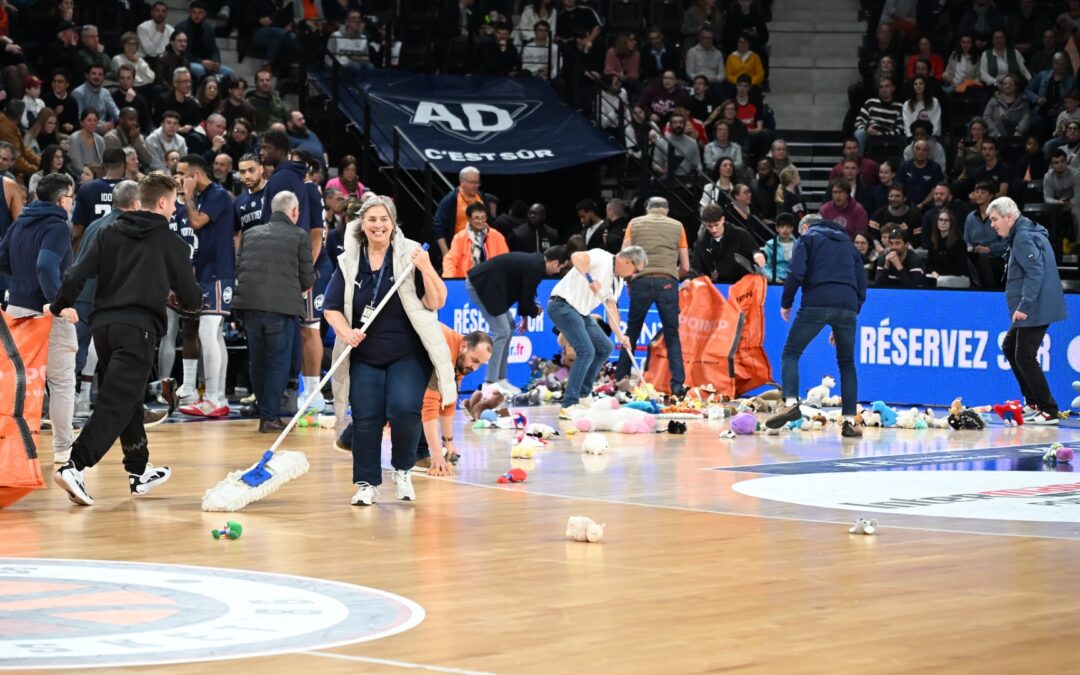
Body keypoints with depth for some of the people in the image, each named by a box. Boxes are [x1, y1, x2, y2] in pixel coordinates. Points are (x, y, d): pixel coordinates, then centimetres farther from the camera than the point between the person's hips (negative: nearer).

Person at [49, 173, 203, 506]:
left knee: (128, 401, 20)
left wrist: (61, 306, 12)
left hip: (103, 325, 6)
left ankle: (139, 472, 30)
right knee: (116, 406, -10)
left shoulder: (109, 234, 12)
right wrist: (193, 297, 28)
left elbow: (78, 274, 1)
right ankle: (74, 467, -25)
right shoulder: (171, 243, 3)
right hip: (137, 329, -6)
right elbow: (191, 299, 6)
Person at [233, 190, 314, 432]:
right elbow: (308, 279, 4)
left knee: (257, 362, 16)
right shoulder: (299, 236, 3)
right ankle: (270, 417, 1)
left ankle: (265, 411, 25)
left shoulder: (250, 234, 14)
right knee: (278, 362, 3)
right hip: (282, 306, -4)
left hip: (249, 304, 4)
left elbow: (238, 268, 13)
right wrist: (296, 289, 25)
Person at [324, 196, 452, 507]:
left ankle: (402, 472, 5)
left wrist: (426, 269, -22)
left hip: (408, 355, -2)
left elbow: (436, 303, -8)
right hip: (365, 357, 2)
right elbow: (331, 308, 4)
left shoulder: (410, 254, -3)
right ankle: (366, 484, 11)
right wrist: (346, 333, -15)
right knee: (366, 419, -3)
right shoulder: (349, 262, 3)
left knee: (404, 410, -19)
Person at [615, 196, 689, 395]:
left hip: (641, 281, 0)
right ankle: (678, 384, -4)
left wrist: (629, 281, 21)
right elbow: (685, 267, 12)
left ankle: (619, 380, 13)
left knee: (631, 333, 11)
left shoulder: (635, 224, 13)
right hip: (668, 282, 0)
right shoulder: (677, 226, 14)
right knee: (672, 335, 5)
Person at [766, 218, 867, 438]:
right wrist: (839, 327, 27)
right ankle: (850, 421, 8)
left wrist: (786, 303, 9)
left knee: (790, 353, 5)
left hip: (816, 304, -4)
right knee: (847, 363, 17)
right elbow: (861, 287, 24)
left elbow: (795, 272, -2)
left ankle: (791, 403, -18)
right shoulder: (849, 246, 30)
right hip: (848, 307, 4)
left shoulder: (808, 239, 17)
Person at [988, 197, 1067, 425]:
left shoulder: (1024, 237, -15)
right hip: (1034, 309, 11)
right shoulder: (1027, 233, 16)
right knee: (1009, 347, 20)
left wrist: (1023, 306, -26)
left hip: (1036, 310, -11)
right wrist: (1022, 305, 19)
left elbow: (1035, 273, -24)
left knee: (1025, 357, -9)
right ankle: (1032, 402, 23)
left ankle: (1049, 412, -7)